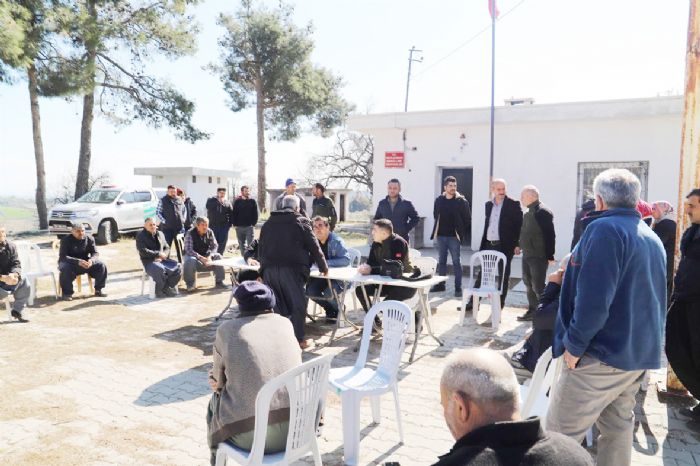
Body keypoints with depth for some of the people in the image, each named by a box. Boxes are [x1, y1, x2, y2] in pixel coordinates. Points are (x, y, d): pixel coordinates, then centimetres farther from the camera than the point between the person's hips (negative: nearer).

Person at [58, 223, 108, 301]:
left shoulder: (90, 239, -3)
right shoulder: (66, 240, -15)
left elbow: (95, 253, -6)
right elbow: (62, 256, -24)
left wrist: (91, 260, -33)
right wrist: (78, 261, -40)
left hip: (85, 263, 3)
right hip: (70, 263, -3)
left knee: (101, 265, -18)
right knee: (66, 268, -37)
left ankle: (99, 289, -3)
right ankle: (67, 293, -19)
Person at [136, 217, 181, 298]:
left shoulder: (160, 234, 19)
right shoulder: (140, 236, 2)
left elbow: (167, 248, 15)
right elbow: (143, 251, -11)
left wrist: (162, 256, -7)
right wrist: (158, 254, -13)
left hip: (162, 260, 6)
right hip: (149, 261, -6)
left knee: (178, 267, -19)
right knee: (160, 269, -38)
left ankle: (165, 289, -10)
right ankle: (160, 290, -15)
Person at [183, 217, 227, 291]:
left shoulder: (209, 232, -6)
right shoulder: (190, 233, -19)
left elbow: (215, 245, -6)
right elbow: (188, 250, -24)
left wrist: (210, 256, -26)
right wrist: (201, 258, -36)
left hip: (206, 255, 4)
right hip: (194, 255, -4)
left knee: (218, 256, -20)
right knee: (190, 260, -36)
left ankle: (219, 282, -11)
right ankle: (190, 284, -17)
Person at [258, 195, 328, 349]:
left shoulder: (268, 223, 20)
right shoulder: (301, 221, 4)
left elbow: (260, 247, 24)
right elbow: (313, 246, 4)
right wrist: (323, 266, 13)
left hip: (269, 268, 5)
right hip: (292, 268, -5)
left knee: (276, 305, 12)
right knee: (298, 304, 3)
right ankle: (298, 339, 2)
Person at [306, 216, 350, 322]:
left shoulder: (336, 241, -13)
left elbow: (346, 260, -22)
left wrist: (326, 262, -28)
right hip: (321, 275, 5)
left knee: (328, 294, -29)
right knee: (310, 291, -20)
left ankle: (339, 309, 8)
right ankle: (329, 309, 9)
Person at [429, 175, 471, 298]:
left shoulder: (461, 201, -6)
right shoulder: (439, 200, 4)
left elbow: (467, 219, -3)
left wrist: (463, 233, -3)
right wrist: (439, 227, 9)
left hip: (454, 236, -4)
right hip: (441, 235, 4)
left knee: (456, 262, 0)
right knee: (441, 261, 12)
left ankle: (458, 288, 5)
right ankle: (440, 284, 23)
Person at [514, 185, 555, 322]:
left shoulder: (543, 212, -15)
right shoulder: (528, 213, 12)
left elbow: (550, 235, -18)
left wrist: (550, 255, -19)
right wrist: (520, 246, 18)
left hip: (539, 256, -9)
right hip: (527, 255, 9)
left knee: (538, 286, -6)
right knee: (529, 284, 15)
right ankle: (532, 310, 25)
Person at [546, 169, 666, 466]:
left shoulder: (604, 229, -14)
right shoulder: (652, 238, 14)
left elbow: (593, 298, -22)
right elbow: (655, 298, 22)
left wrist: (574, 344, -16)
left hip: (603, 353, -9)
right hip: (641, 353, 9)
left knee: (559, 434, -3)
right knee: (618, 427, 18)